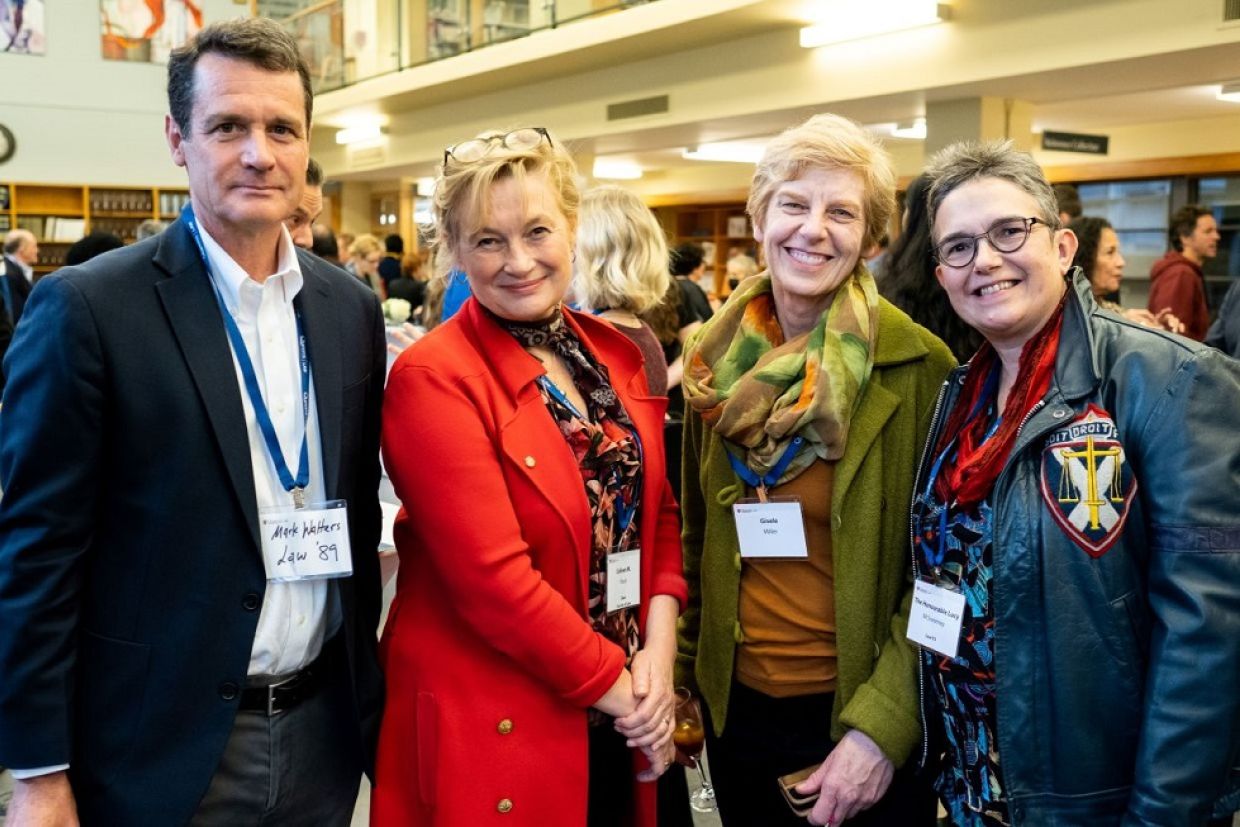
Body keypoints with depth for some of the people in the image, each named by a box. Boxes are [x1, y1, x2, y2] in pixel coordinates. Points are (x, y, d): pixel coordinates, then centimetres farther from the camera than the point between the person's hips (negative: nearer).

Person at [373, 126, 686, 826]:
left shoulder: (617, 355, 3)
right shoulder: (432, 379, -17)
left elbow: (658, 509, 6)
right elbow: (494, 578, -21)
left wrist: (659, 647, -8)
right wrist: (615, 686, -14)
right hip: (492, 726, -5)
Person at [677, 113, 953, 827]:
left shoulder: (919, 368, -14)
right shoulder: (713, 359, -1)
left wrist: (884, 727, -18)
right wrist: (683, 674, 9)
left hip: (863, 714, -4)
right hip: (735, 706, 4)